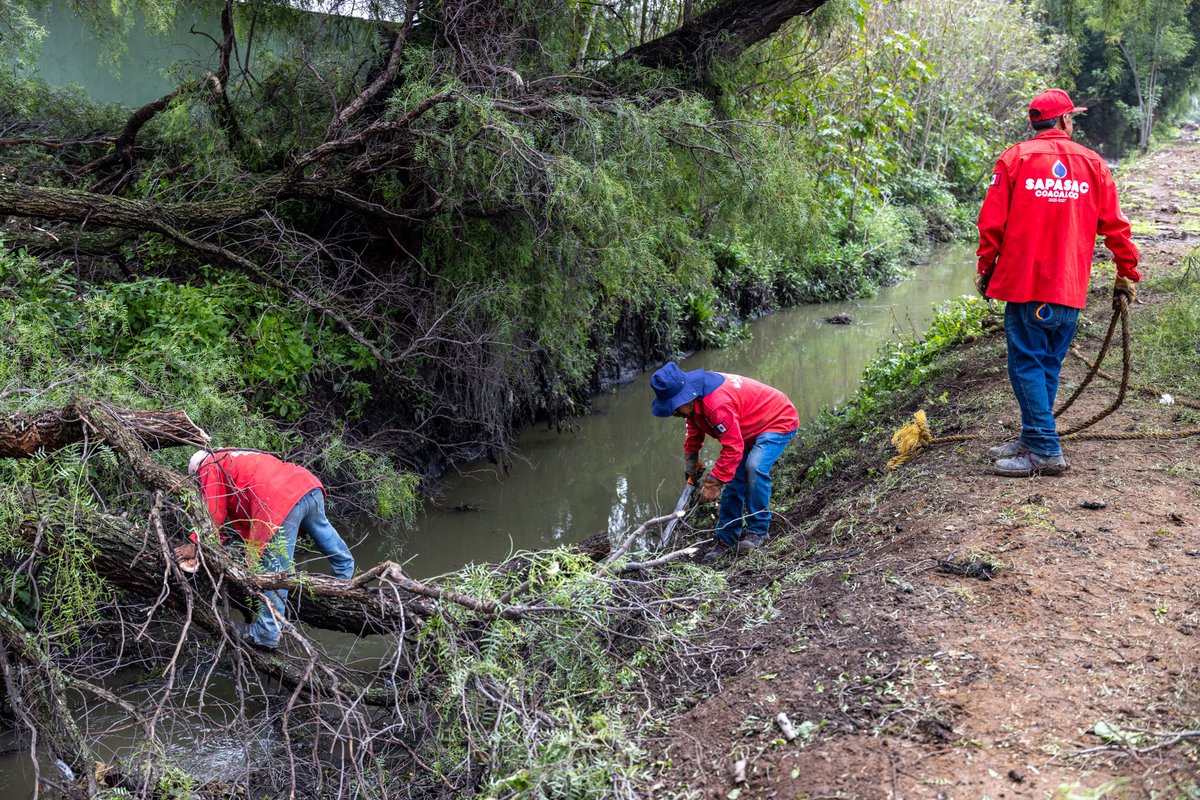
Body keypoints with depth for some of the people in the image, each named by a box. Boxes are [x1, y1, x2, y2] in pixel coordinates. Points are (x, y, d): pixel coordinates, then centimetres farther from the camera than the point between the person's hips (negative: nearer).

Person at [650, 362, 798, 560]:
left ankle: (757, 532, -15)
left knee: (755, 468, -29)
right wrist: (690, 463, 18)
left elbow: (732, 448, -34)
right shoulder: (693, 401, -8)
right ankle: (727, 538, 14)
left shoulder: (718, 404, -39)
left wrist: (714, 482, -26)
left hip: (778, 421, -10)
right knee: (734, 478, 5)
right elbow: (694, 430, 14)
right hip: (750, 430, 10)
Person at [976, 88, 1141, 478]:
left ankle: (1045, 451, -4)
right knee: (1048, 365, 13)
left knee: (1027, 364, -2)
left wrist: (985, 269, 7)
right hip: (1071, 288, 4)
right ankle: (1033, 440, 21)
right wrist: (1127, 275, 17)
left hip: (1025, 283, -4)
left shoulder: (1014, 158, -1)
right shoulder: (1093, 163, 8)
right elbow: (1114, 226, 8)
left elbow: (992, 222, -4)